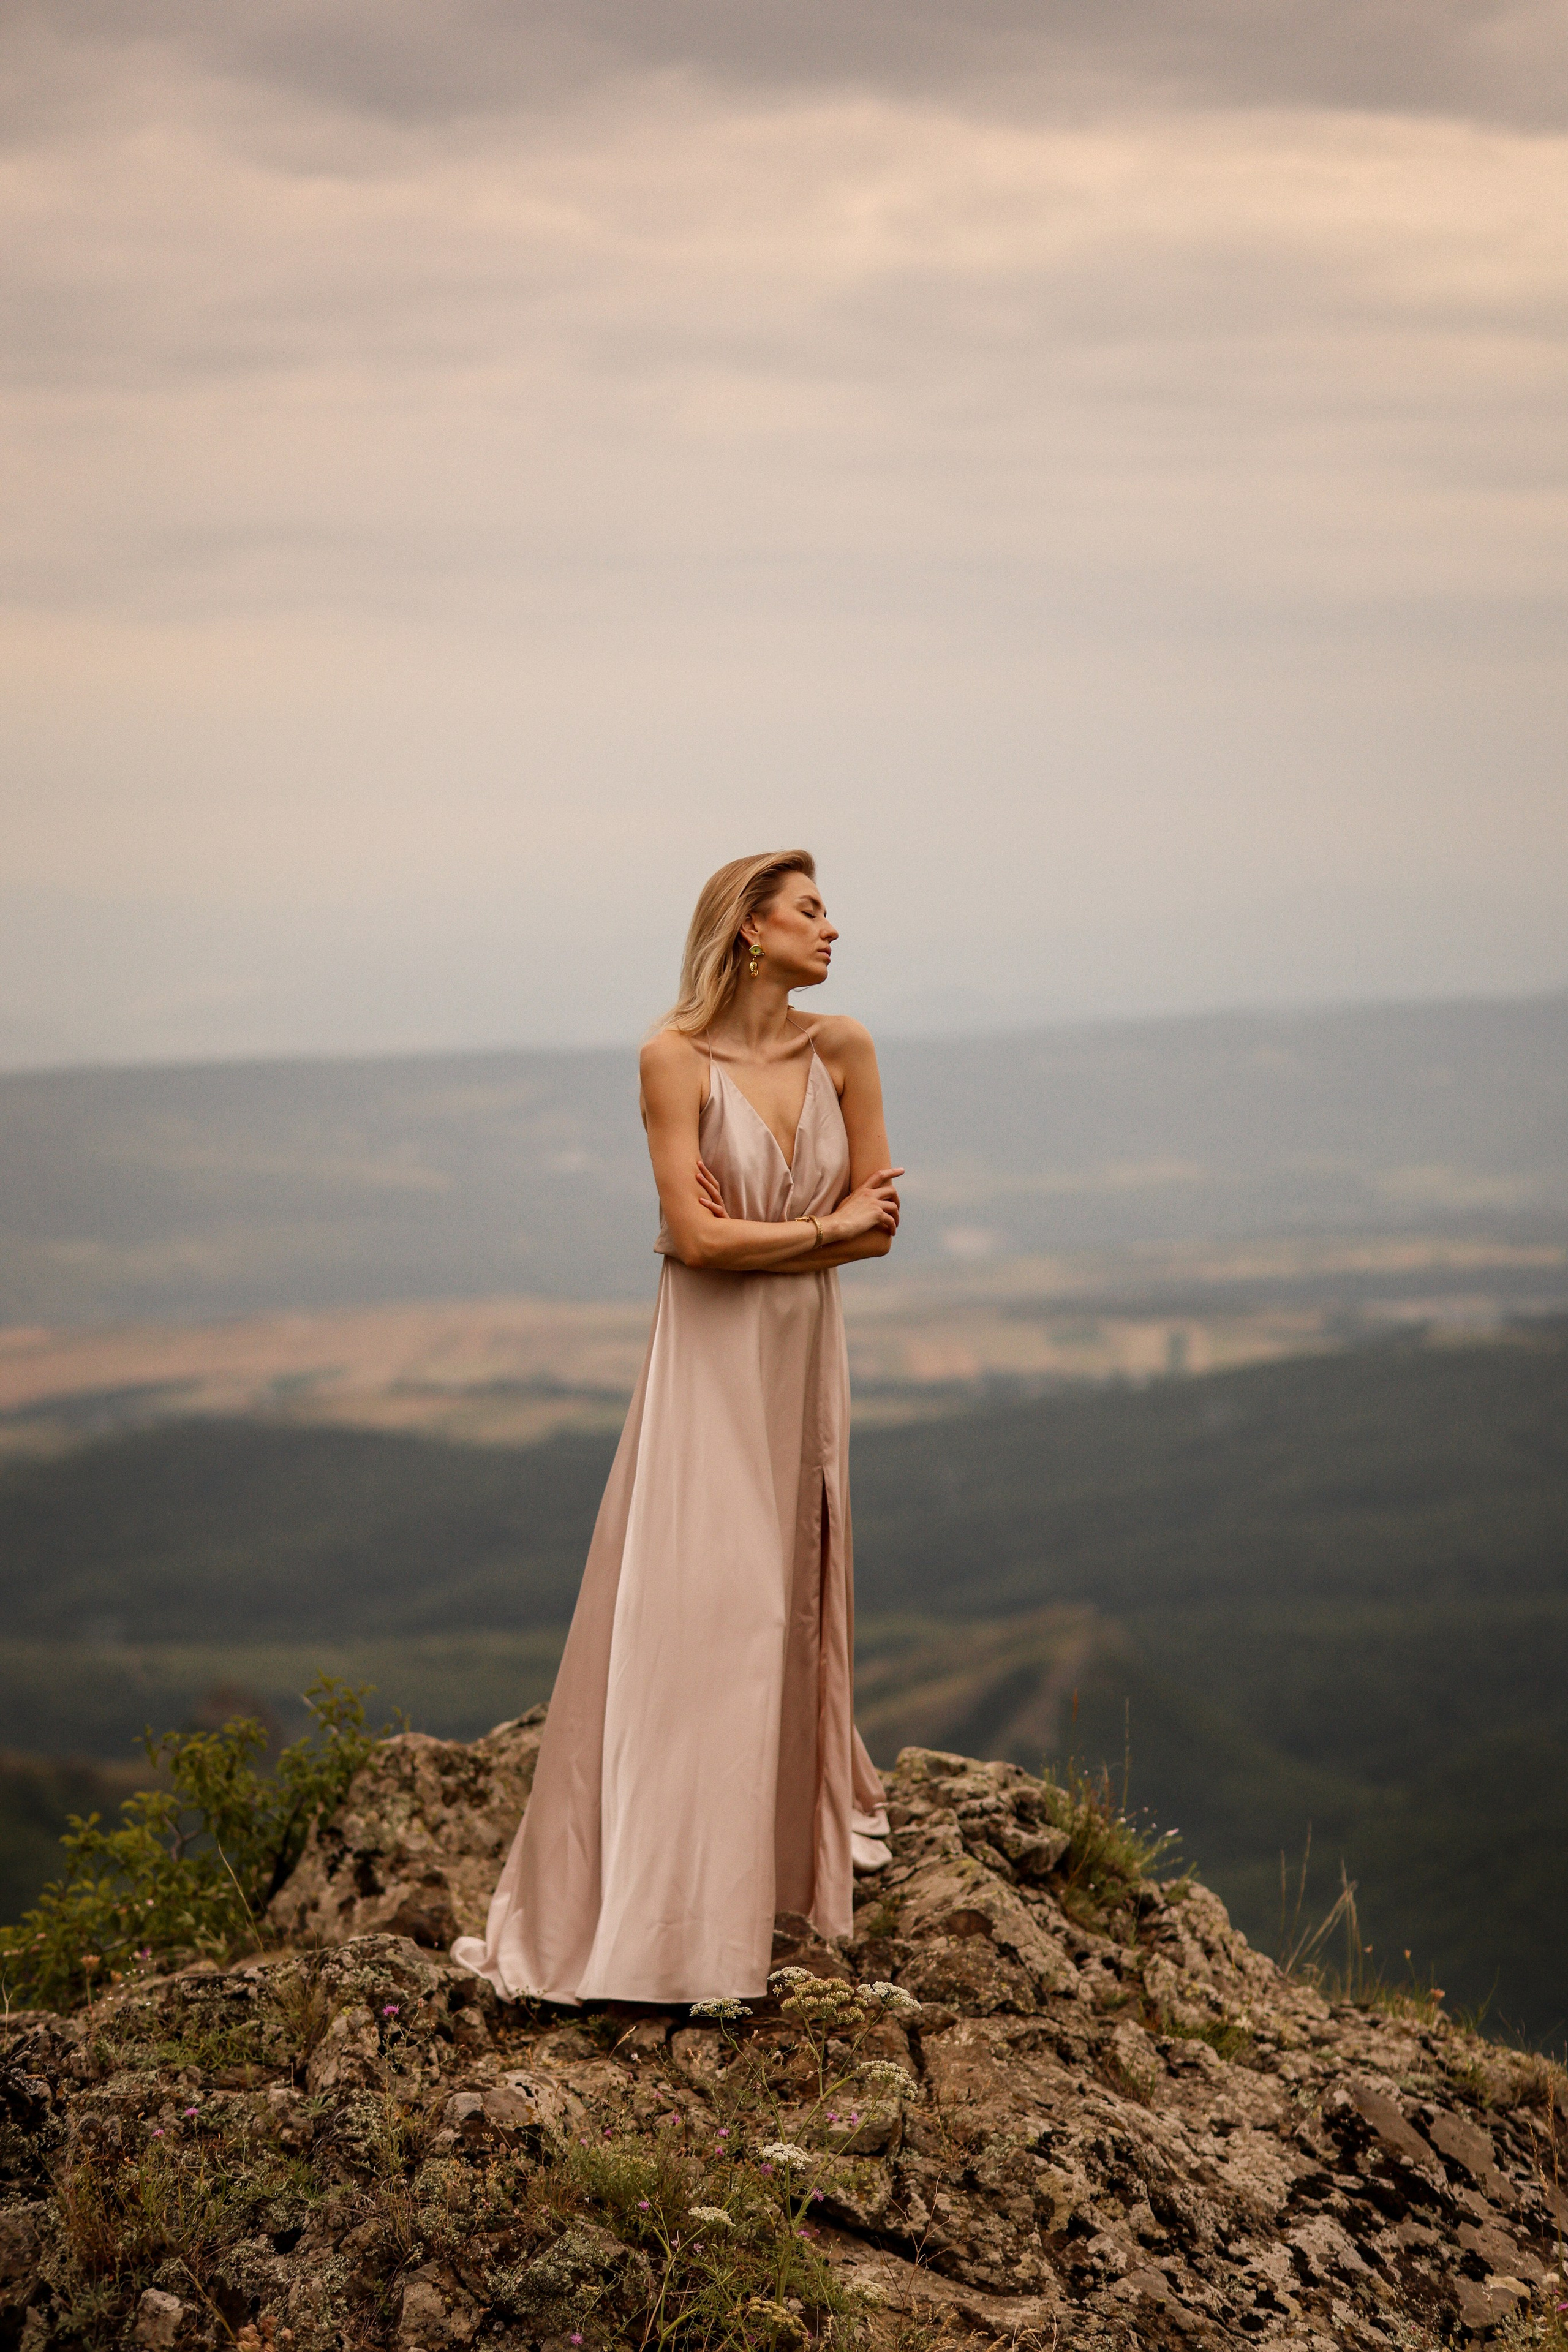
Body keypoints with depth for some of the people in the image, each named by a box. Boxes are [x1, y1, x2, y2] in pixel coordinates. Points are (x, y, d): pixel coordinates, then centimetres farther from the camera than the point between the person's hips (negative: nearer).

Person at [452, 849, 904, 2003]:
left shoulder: (843, 1049, 0)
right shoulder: (678, 1056, -11)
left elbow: (880, 1223, 0)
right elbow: (696, 1236, -16)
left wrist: (758, 1239, -12)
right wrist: (825, 1227, -9)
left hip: (805, 1357, 4)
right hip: (711, 1360, -4)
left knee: (791, 1603, 13)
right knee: (684, 1613, -5)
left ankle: (805, 1839, 30)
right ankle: (637, 1915, -2)